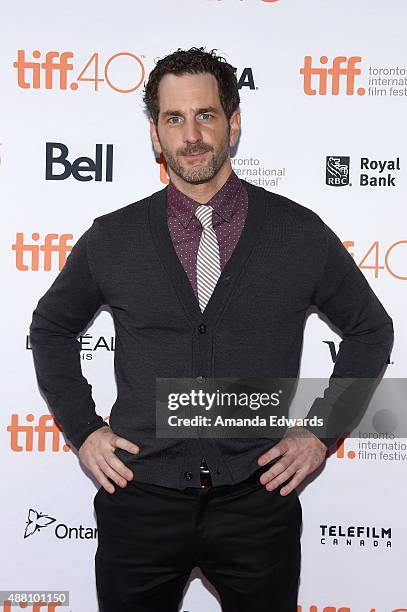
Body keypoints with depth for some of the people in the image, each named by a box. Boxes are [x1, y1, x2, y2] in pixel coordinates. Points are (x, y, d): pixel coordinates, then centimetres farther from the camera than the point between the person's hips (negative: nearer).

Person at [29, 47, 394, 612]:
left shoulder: (300, 232, -3)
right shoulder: (111, 239, -1)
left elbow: (369, 328, 9)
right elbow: (52, 326, 14)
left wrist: (322, 431, 2)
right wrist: (82, 429, 5)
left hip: (258, 501, 0)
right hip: (141, 498, 1)